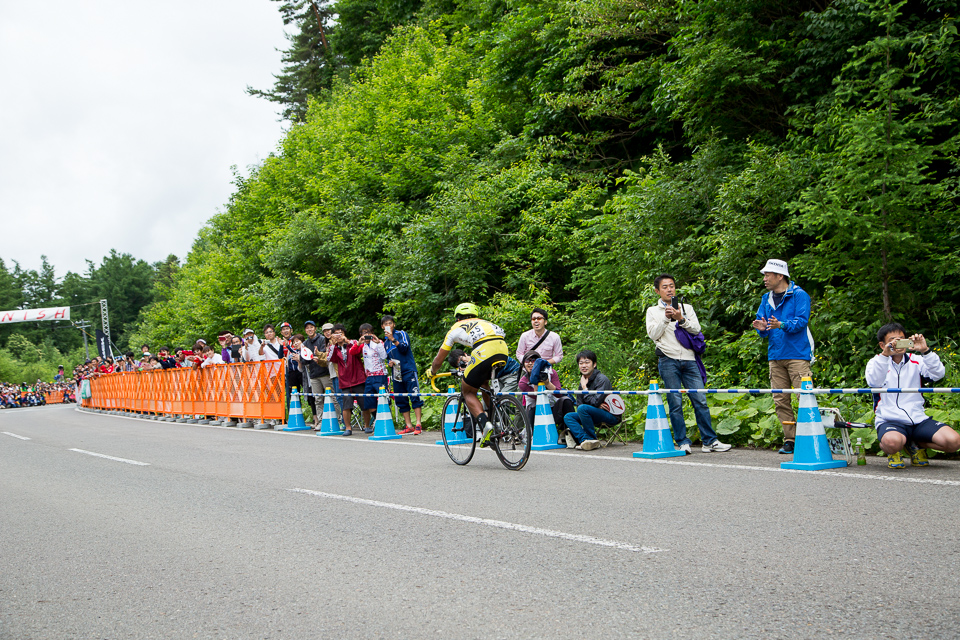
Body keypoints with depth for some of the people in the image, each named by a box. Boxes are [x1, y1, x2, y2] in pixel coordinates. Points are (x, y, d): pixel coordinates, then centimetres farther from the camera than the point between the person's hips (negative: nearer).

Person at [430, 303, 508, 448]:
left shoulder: (456, 328, 25)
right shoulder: (483, 322, 37)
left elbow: (438, 361, 30)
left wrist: (432, 372, 52)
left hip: (484, 353, -5)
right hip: (503, 350, 5)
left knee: (468, 392, 13)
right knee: (484, 383, 31)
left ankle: (485, 424, -11)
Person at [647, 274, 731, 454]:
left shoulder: (687, 308, 17)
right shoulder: (653, 311, 12)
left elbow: (696, 328, 5)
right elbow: (653, 334, 0)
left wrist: (681, 319, -9)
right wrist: (666, 318, -10)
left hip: (689, 360, 2)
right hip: (668, 360, -2)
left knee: (700, 400, -2)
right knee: (675, 403, -4)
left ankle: (709, 441, 2)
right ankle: (683, 443, 2)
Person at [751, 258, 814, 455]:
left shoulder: (799, 295, -2)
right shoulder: (766, 299, 16)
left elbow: (801, 321, -13)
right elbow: (761, 322, 16)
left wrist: (781, 325, -29)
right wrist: (762, 328, -8)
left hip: (797, 355, -6)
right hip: (775, 356, 6)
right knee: (780, 400, 4)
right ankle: (789, 439, 10)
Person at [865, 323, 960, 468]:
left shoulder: (916, 361, 12)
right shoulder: (877, 363, 5)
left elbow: (938, 374, -6)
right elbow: (873, 382, -17)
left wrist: (925, 351, -20)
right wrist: (885, 355, -29)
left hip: (918, 419, 4)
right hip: (889, 421, -4)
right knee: (892, 442, -40)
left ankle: (916, 444, 10)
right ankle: (892, 452, 1)